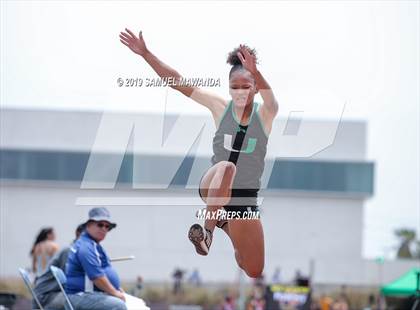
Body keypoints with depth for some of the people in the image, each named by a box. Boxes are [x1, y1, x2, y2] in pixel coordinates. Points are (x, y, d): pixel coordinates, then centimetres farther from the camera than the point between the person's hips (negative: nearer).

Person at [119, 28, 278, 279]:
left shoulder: (265, 114, -5)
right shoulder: (220, 107, -1)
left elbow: (270, 98, -29)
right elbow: (178, 82, -5)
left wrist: (254, 71, -50)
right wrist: (145, 54, -13)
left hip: (245, 200, 1)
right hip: (213, 188, -1)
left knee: (254, 272, 10)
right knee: (226, 167, -38)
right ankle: (208, 230, -31)